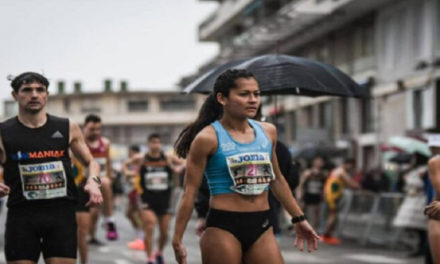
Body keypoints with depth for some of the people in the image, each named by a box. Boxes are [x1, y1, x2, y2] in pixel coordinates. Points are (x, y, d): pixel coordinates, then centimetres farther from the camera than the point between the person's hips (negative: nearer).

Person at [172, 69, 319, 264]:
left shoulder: (268, 132, 8)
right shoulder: (208, 138, -8)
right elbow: (190, 192, -7)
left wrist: (299, 219, 22)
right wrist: (177, 239, -10)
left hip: (262, 226, 5)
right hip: (223, 227, -5)